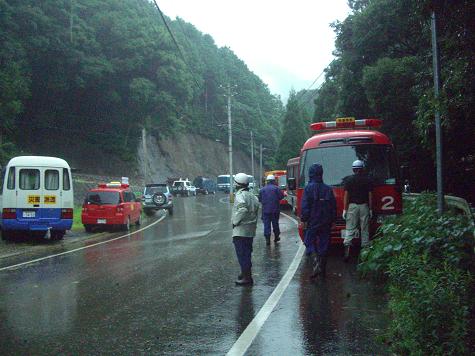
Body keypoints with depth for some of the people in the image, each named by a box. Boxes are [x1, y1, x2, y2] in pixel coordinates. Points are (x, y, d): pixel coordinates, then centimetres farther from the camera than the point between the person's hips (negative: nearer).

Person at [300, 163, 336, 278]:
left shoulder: (309, 188, -9)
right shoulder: (328, 189, 6)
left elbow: (305, 206, -11)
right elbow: (334, 206, 10)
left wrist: (304, 219, -5)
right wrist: (332, 220, 17)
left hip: (312, 222, -4)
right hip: (326, 222, 4)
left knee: (310, 243, 2)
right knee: (323, 244, 10)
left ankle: (316, 263, -19)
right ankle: (323, 268, 16)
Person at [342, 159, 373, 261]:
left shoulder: (349, 180, 0)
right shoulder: (367, 180, 3)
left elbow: (346, 195, -3)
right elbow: (370, 195, 2)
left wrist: (345, 209, 0)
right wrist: (370, 209, 8)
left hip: (352, 206, -1)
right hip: (364, 206, 1)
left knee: (350, 229, 0)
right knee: (365, 230, 8)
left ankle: (347, 248, -15)